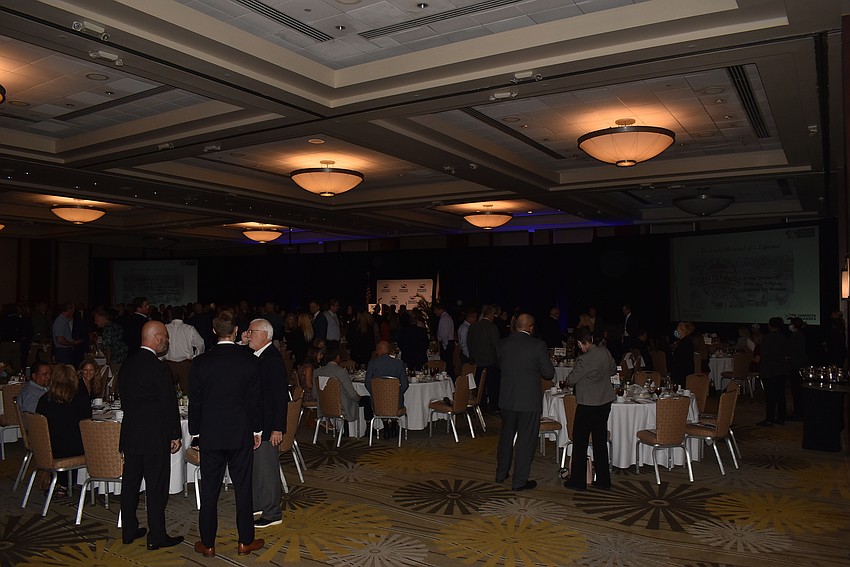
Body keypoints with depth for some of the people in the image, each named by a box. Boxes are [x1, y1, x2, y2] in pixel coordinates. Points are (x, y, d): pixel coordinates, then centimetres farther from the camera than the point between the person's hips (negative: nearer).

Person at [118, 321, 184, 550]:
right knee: (156, 488, 2)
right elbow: (169, 405, -16)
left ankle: (129, 530, 28)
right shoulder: (159, 368, -19)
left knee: (130, 482, 16)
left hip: (130, 434, 8)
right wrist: (175, 435, -7)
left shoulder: (128, 363, 5)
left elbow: (123, 395, 14)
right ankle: (156, 537, 9)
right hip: (154, 437, -8)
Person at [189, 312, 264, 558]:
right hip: (241, 434, 0)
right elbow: (255, 399, -3)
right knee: (243, 487, 9)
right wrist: (257, 429, 8)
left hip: (210, 435, 1)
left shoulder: (200, 362, -5)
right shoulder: (250, 360, -7)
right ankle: (245, 542, 18)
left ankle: (207, 544, 19)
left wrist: (196, 431, 12)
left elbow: (195, 401, 0)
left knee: (209, 490, 10)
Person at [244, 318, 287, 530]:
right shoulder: (254, 356, 10)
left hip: (266, 424, -10)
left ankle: (272, 514, 14)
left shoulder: (273, 359, -19)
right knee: (253, 466, 20)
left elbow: (281, 396, -21)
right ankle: (257, 504, 36)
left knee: (267, 468, 1)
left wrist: (277, 428, -22)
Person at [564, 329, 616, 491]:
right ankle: (603, 481, 21)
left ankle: (578, 481, 12)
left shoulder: (584, 359, -22)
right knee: (600, 442, 15)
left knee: (580, 443, 5)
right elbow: (613, 370, 16)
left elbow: (571, 380, -14)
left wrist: (567, 380, 7)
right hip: (605, 401, 7)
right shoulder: (605, 352, 0)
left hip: (587, 405, -7)